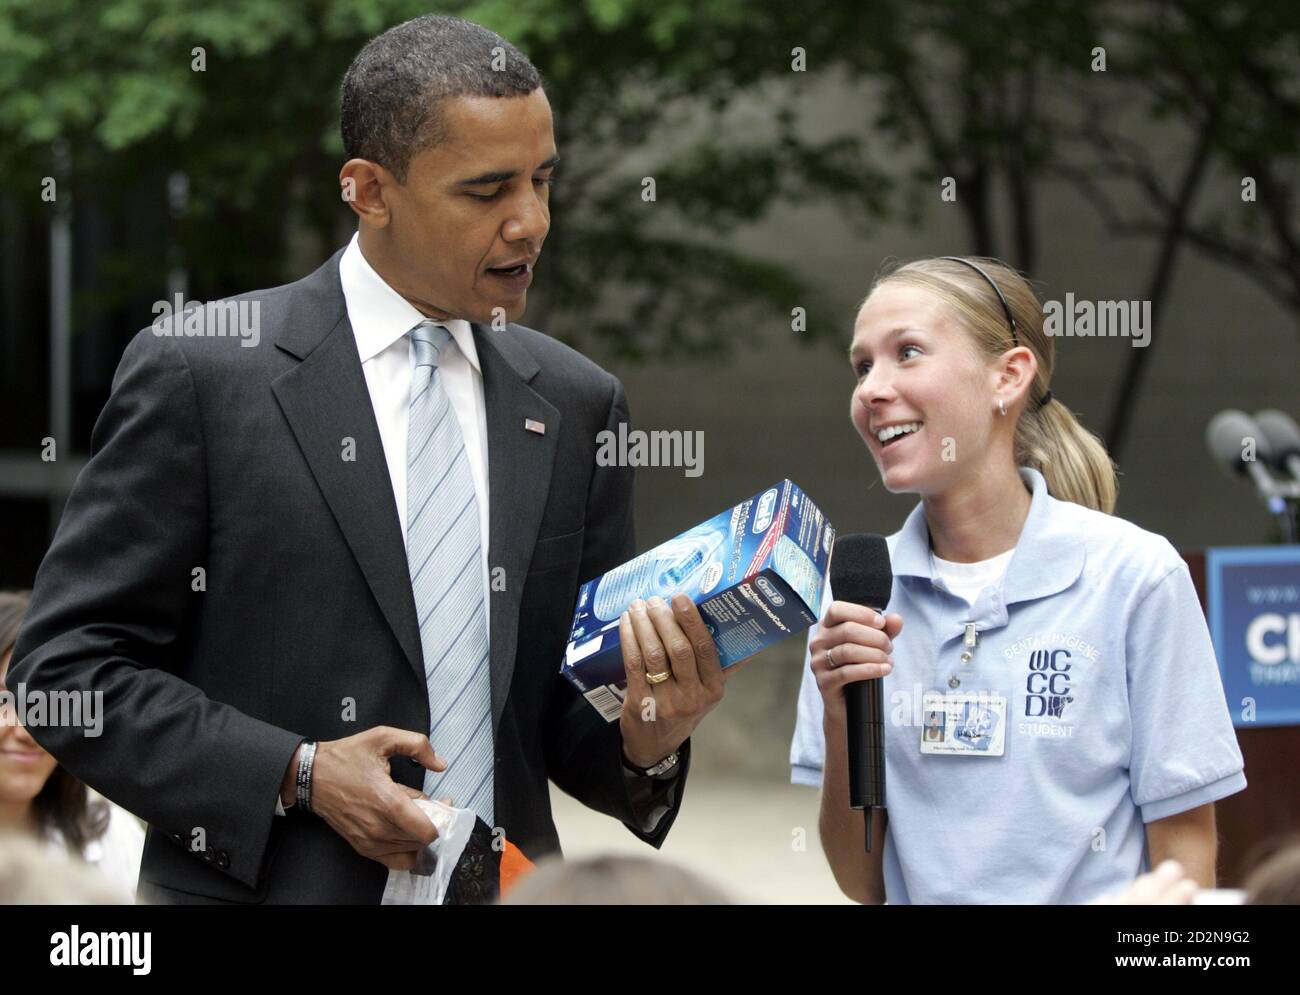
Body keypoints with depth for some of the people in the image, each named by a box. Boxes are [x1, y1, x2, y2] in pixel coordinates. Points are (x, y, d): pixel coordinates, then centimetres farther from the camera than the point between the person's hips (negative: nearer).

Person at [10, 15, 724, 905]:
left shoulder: (578, 405, 5)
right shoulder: (198, 371, -7)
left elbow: (570, 716, 10)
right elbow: (68, 667, -8)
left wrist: (643, 739, -11)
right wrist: (298, 775, -17)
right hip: (266, 885, -4)